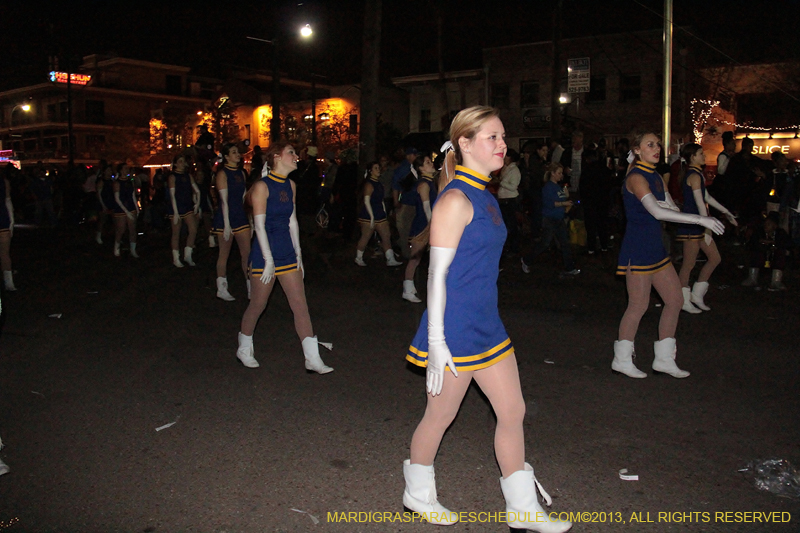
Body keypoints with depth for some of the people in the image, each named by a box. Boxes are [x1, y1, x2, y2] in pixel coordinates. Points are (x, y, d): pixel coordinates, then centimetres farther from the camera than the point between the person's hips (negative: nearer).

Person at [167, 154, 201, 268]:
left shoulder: (188, 176, 10)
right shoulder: (172, 177, -5)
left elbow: (197, 191, 13)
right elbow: (172, 195, -11)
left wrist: (197, 203, -1)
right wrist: (175, 212, -16)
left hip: (188, 207, 5)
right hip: (177, 208, -5)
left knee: (193, 231, -5)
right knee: (176, 234, 3)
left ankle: (187, 255, 9)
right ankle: (176, 259, 12)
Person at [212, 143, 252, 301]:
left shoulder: (241, 172, 12)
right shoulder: (222, 174, -8)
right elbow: (224, 201, -14)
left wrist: (250, 218, 12)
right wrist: (226, 225, -18)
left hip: (241, 217, 6)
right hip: (226, 218, -6)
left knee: (247, 254, 2)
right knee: (224, 254, 4)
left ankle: (251, 288, 7)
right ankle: (221, 289, 15)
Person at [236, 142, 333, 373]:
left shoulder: (290, 185, 10)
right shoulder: (262, 186, -10)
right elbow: (259, 225, -14)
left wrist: (298, 253, 10)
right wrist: (269, 260, -17)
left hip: (287, 253, 6)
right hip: (265, 252, -6)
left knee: (300, 304, 1)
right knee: (258, 304, 7)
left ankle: (313, 359, 4)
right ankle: (244, 349, 31)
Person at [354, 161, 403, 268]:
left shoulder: (379, 183, 13)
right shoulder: (368, 184, -13)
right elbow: (367, 201, -17)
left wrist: (384, 214, 14)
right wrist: (372, 217, -20)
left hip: (380, 215, 8)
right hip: (368, 216, -8)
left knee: (386, 236, 4)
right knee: (365, 237, 1)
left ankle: (390, 260, 7)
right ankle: (359, 259, 16)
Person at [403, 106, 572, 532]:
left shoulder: (484, 197, 10)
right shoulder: (456, 200, -17)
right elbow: (437, 273, -18)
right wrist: (436, 342, -19)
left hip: (486, 325, 9)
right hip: (454, 330, -9)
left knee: (513, 412, 12)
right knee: (440, 417, 10)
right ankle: (417, 494, 36)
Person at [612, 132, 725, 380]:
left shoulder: (655, 176, 14)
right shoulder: (636, 178, -15)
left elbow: (673, 208, 8)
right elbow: (657, 212, -28)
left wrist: (655, 203, -14)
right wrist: (700, 219, -29)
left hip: (655, 247, 9)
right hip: (637, 248, -9)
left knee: (675, 299, 10)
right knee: (639, 305, -2)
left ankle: (664, 359, 21)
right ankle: (622, 359, 15)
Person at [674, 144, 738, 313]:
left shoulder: (696, 174, 16)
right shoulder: (694, 175, -15)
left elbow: (706, 197, 22)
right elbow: (700, 204, -19)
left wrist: (726, 212, 25)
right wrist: (707, 227, -19)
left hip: (698, 224, 10)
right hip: (692, 224, -10)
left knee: (715, 258, 12)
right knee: (689, 263, -2)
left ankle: (696, 294, 18)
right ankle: (683, 301, 8)